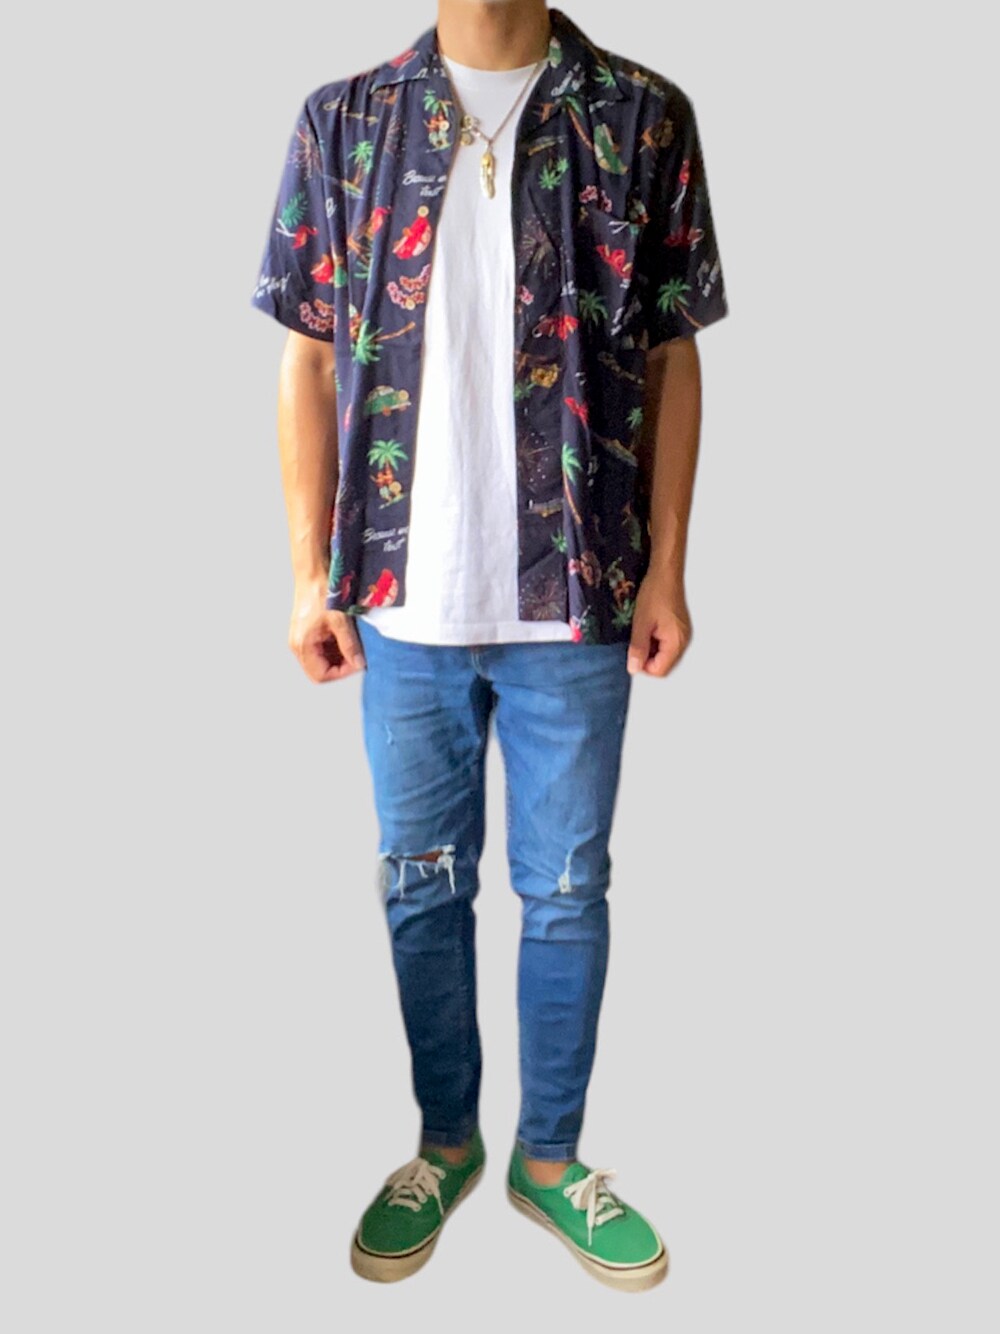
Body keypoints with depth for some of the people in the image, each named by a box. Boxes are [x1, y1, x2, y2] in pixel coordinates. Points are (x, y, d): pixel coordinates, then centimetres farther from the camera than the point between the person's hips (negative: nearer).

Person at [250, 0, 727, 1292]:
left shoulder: (645, 119, 1)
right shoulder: (340, 120, 3)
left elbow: (672, 361, 3)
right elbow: (309, 361, 4)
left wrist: (665, 567, -1)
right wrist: (311, 574, 0)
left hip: (577, 598, 0)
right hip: (403, 599, 1)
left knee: (566, 890, 12)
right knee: (421, 884, 14)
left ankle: (550, 1156, 34)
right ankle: (446, 1140, 37)